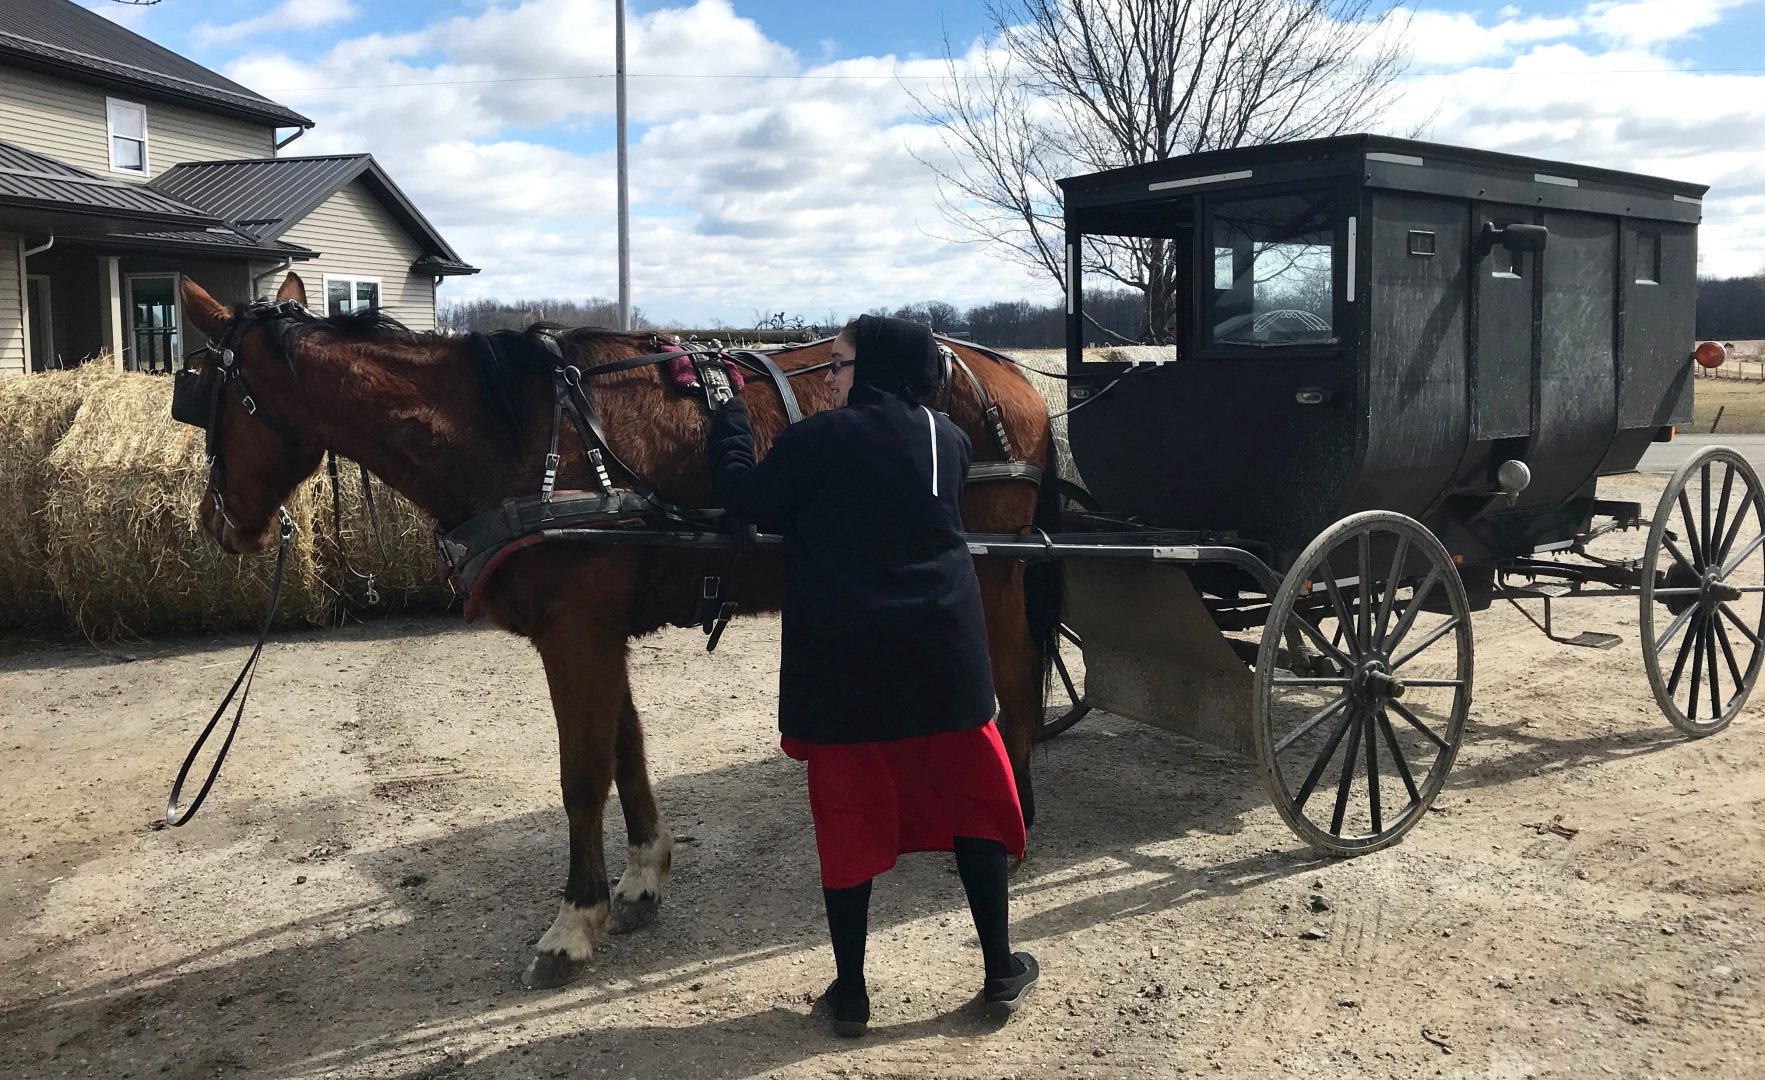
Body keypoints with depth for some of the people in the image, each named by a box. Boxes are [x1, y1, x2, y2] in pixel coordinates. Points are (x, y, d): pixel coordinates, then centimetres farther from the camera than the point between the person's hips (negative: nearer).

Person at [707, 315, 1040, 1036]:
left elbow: (747, 498, -3)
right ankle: (1000, 974, 23)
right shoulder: (949, 440, 6)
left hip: (843, 662, -3)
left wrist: (730, 417, 11)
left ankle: (849, 994, 17)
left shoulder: (818, 439, -9)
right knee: (975, 802, 16)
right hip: (945, 658, 3)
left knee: (848, 815, 9)